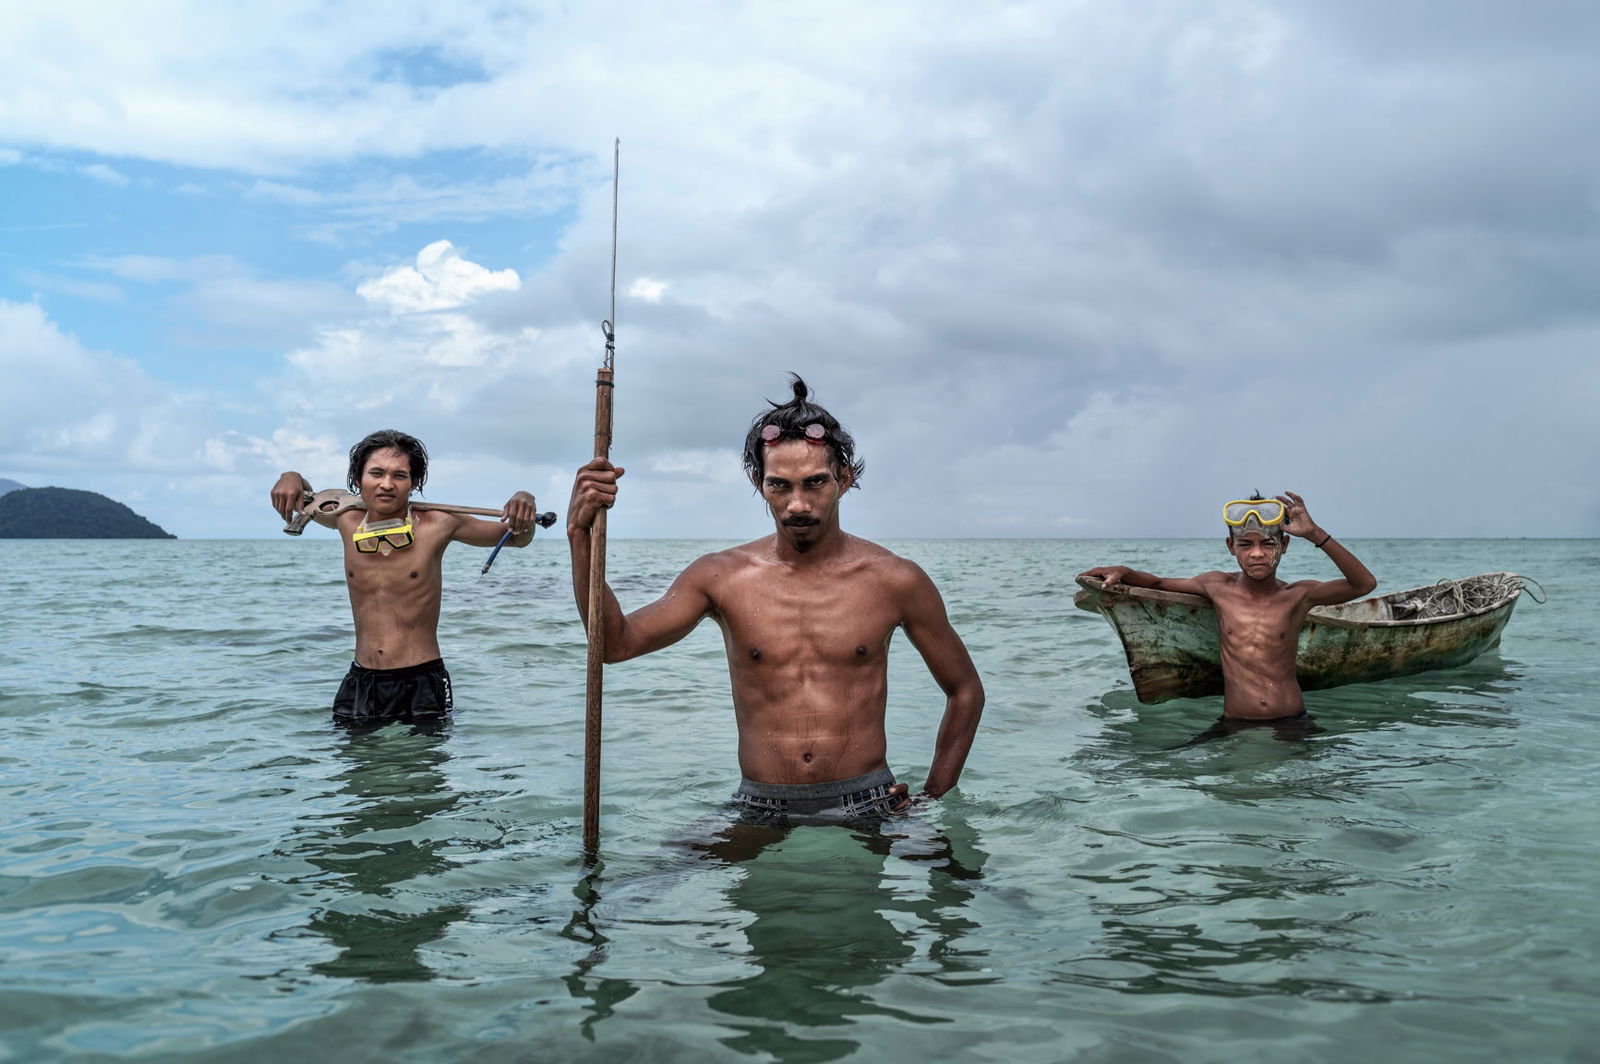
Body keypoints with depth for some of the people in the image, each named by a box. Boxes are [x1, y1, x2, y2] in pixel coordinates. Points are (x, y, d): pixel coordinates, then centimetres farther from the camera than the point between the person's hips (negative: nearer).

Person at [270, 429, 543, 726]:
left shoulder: (437, 525, -7)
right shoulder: (347, 521, 2)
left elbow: (517, 537, 5)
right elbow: (306, 500, 26)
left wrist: (523, 502, -17)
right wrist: (292, 478, 3)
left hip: (422, 685, -3)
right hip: (360, 685, 3)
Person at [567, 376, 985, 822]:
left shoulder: (895, 581, 2)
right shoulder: (721, 577, 2)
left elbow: (965, 691, 12)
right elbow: (617, 643, -7)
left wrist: (932, 801, 7)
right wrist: (582, 536, -17)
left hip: (867, 812, 1)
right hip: (760, 817, 0)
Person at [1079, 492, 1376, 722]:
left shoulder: (1298, 595, 0)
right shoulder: (1218, 587, 5)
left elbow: (1364, 584, -12)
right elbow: (1159, 584, 20)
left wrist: (1316, 535, -19)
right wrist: (1123, 572, 0)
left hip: (1291, 723, 0)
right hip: (1235, 728, 0)